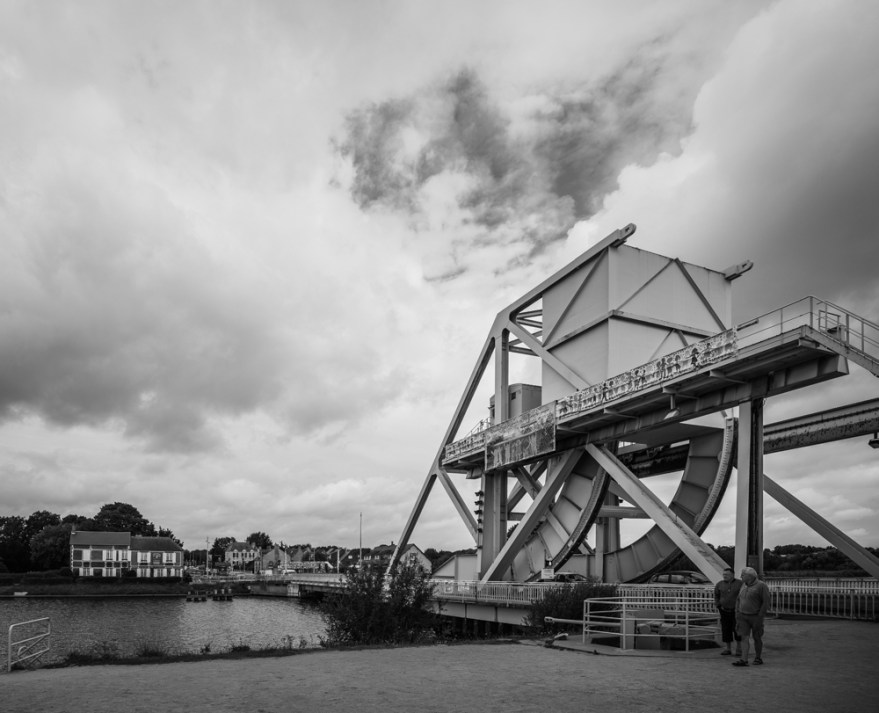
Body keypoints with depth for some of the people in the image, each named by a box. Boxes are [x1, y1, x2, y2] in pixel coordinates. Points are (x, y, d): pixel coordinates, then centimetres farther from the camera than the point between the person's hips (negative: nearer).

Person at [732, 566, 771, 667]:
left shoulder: (761, 586, -14)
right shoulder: (744, 585, 7)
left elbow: (766, 602, -15)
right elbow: (739, 599, 13)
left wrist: (760, 617, -18)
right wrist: (737, 613, 5)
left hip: (756, 616, -5)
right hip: (743, 616, 5)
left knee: (757, 638, 7)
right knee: (744, 637, -5)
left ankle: (758, 658, 25)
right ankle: (744, 660, -9)